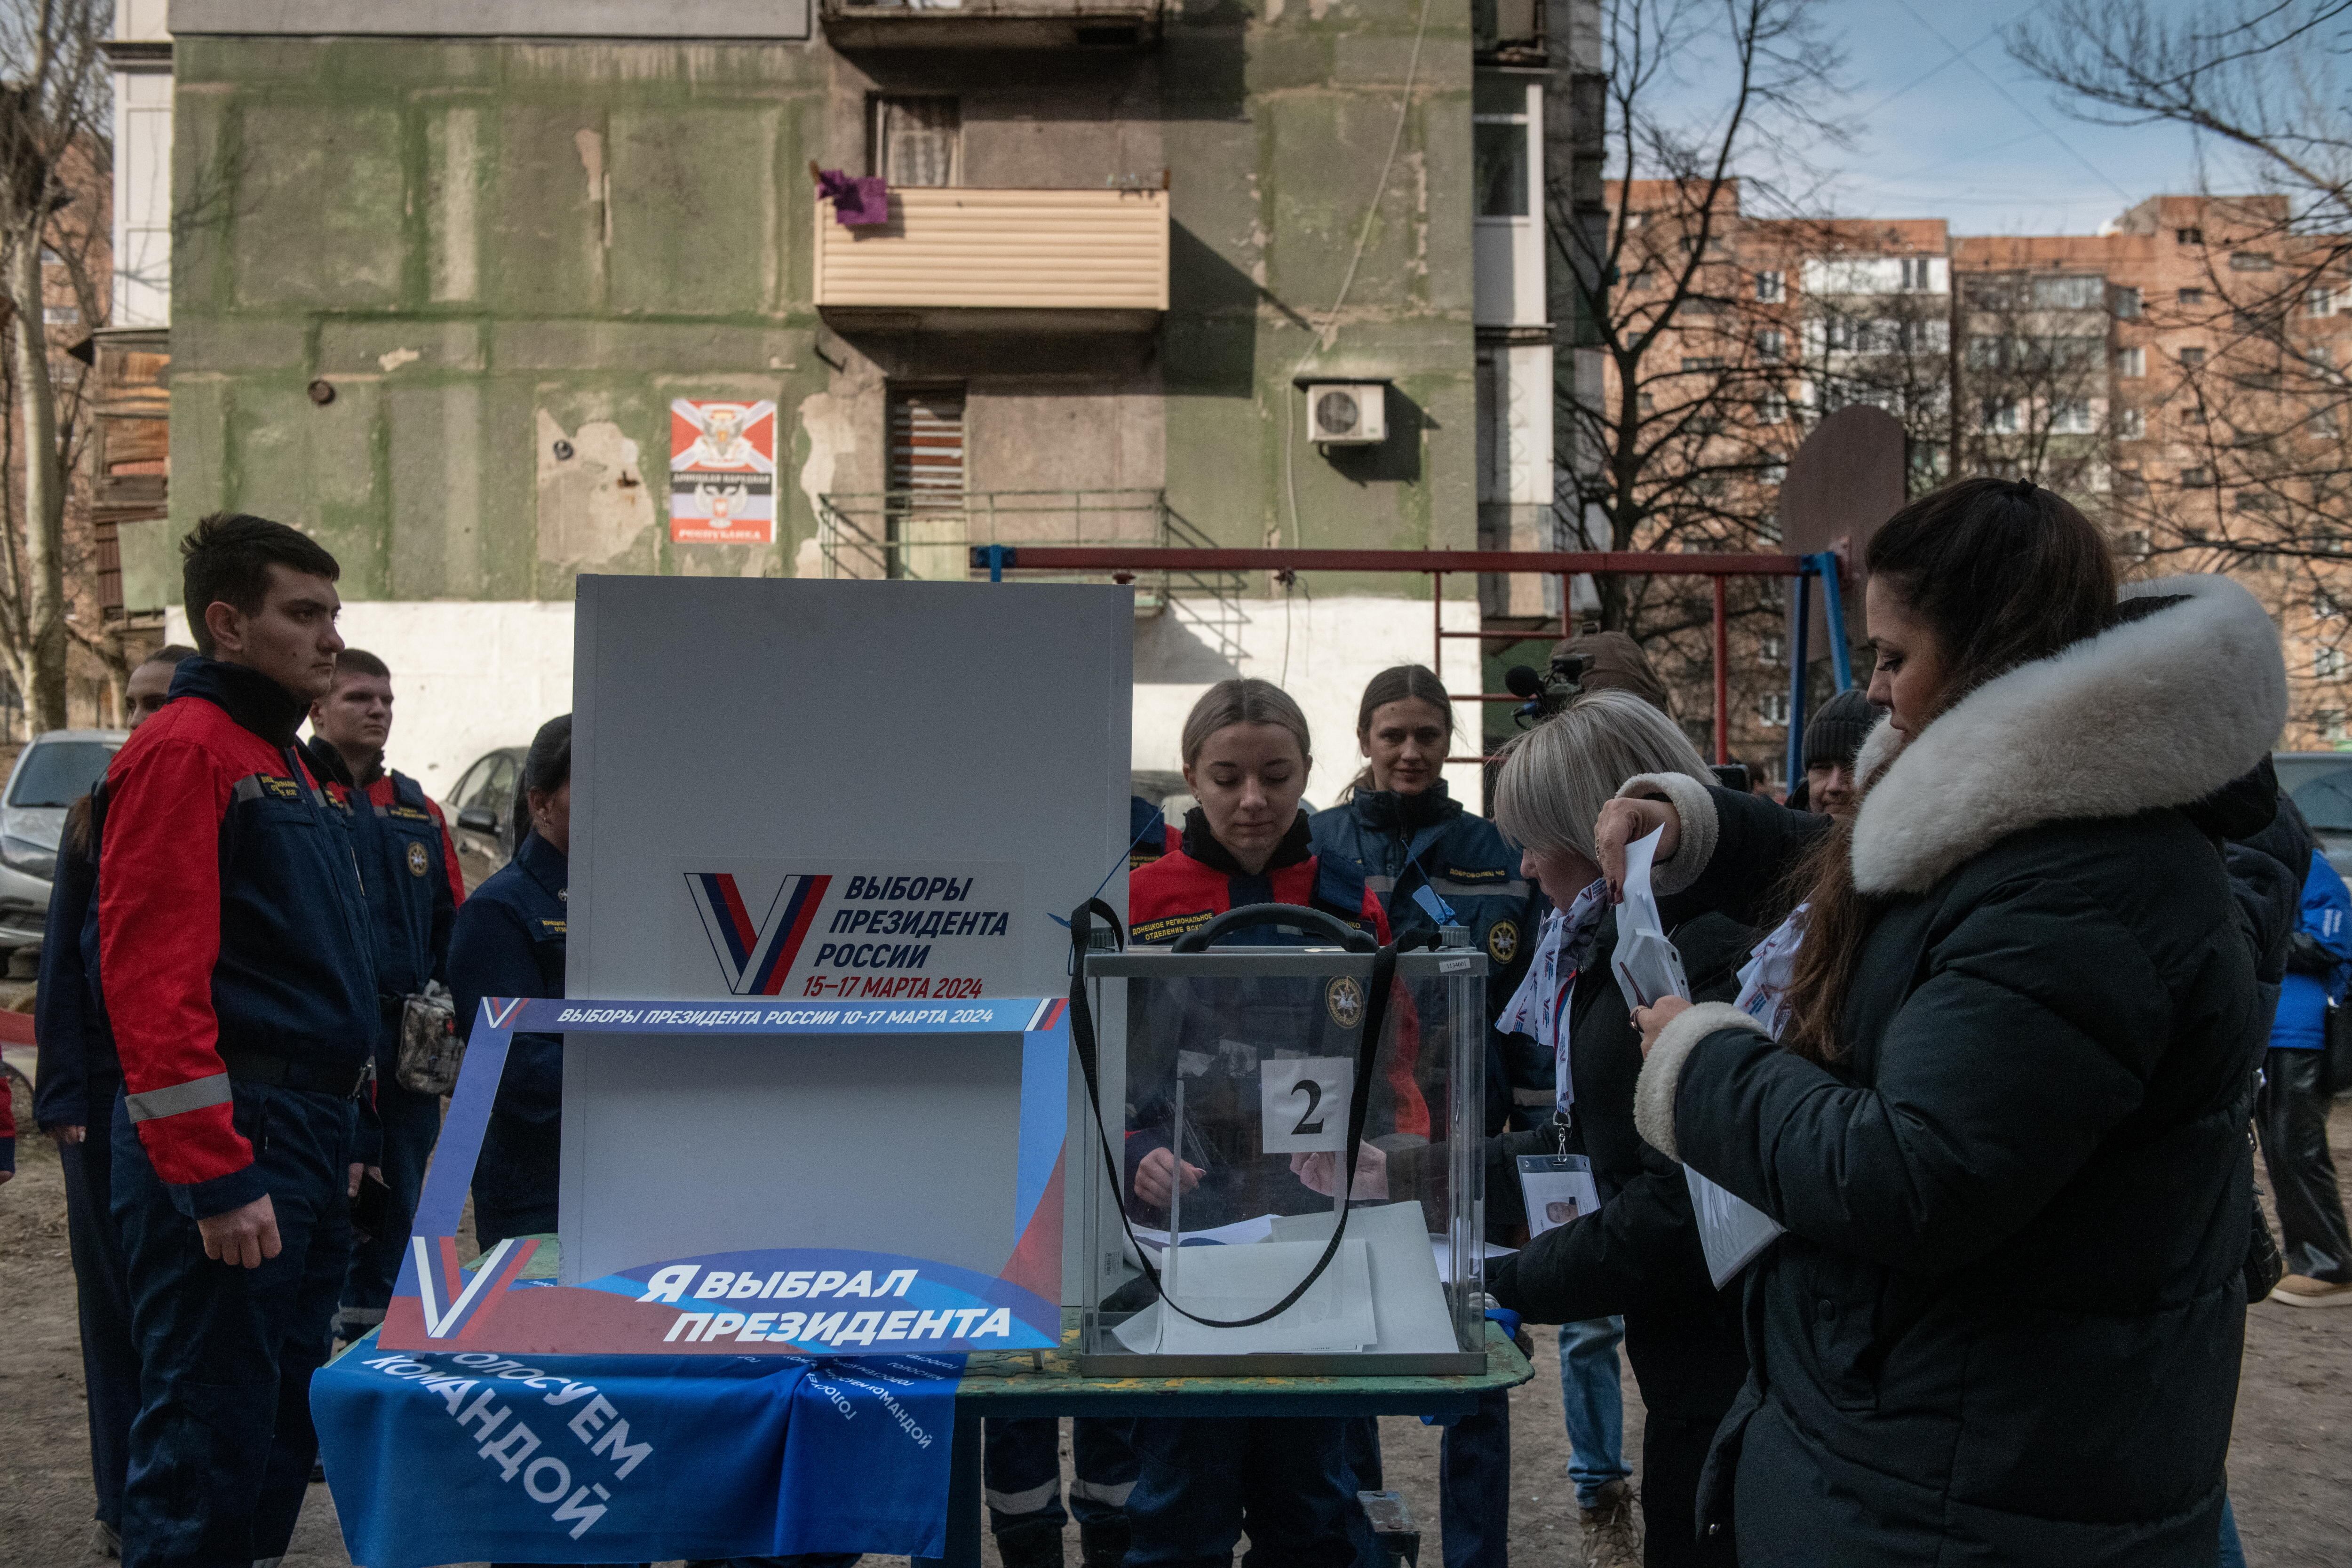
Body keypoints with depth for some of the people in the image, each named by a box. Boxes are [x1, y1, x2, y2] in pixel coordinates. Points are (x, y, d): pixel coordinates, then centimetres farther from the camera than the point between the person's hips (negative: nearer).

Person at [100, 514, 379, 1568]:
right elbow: (154, 977, -19)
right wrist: (215, 1178, -22)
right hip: (233, 1148, -10)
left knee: (280, 1435, 15)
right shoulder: (184, 748, -11)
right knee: (209, 1442, -4)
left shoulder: (279, 758, 19)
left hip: (305, 1145, 10)